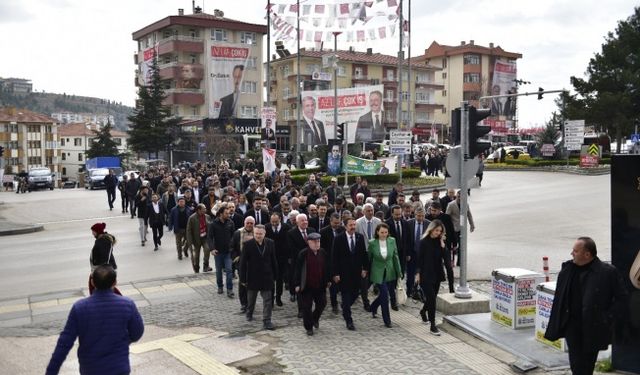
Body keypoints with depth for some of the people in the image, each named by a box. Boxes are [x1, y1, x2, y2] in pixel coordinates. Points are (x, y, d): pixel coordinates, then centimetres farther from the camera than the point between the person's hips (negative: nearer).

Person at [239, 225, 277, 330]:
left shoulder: (270, 243, -3)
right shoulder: (248, 244, -11)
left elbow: (273, 260, 5)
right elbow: (243, 262, -8)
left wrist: (275, 275, 5)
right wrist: (243, 279, -8)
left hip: (267, 277, 1)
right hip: (252, 277, -1)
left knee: (268, 300, -2)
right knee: (251, 299, 19)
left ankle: (267, 321, 3)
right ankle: (249, 313, 44)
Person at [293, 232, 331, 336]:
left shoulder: (323, 253, 1)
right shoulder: (303, 254, -12)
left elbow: (326, 268, 11)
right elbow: (298, 270, -9)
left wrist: (328, 280, 13)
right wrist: (297, 284, -10)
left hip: (320, 285, 4)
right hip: (307, 286, -4)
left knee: (322, 303, 12)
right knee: (307, 307, 3)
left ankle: (315, 318, 39)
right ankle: (309, 327, 17)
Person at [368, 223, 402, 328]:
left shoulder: (392, 241, -5)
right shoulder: (372, 243, -11)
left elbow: (395, 256, 2)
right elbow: (369, 259, -2)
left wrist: (399, 271, 2)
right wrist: (367, 273, 4)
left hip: (389, 272, 3)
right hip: (378, 273, -3)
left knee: (383, 294, 13)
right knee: (385, 295, -7)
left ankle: (373, 307, 45)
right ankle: (387, 320, 7)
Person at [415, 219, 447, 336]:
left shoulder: (439, 241, 5)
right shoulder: (424, 242, -9)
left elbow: (444, 257, 1)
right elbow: (419, 258, -8)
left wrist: (442, 245, -12)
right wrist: (418, 273, -11)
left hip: (437, 274, 6)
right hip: (426, 274, -6)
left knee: (432, 297, 17)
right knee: (431, 298, -10)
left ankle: (423, 311, 47)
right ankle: (432, 326, -8)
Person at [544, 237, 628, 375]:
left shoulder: (608, 272, -11)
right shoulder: (567, 269, 1)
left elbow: (621, 297, -5)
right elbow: (559, 298, 8)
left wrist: (609, 318, -12)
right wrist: (555, 325, 7)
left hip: (594, 326, -2)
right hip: (572, 323, 2)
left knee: (588, 361, 12)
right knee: (576, 362, -4)